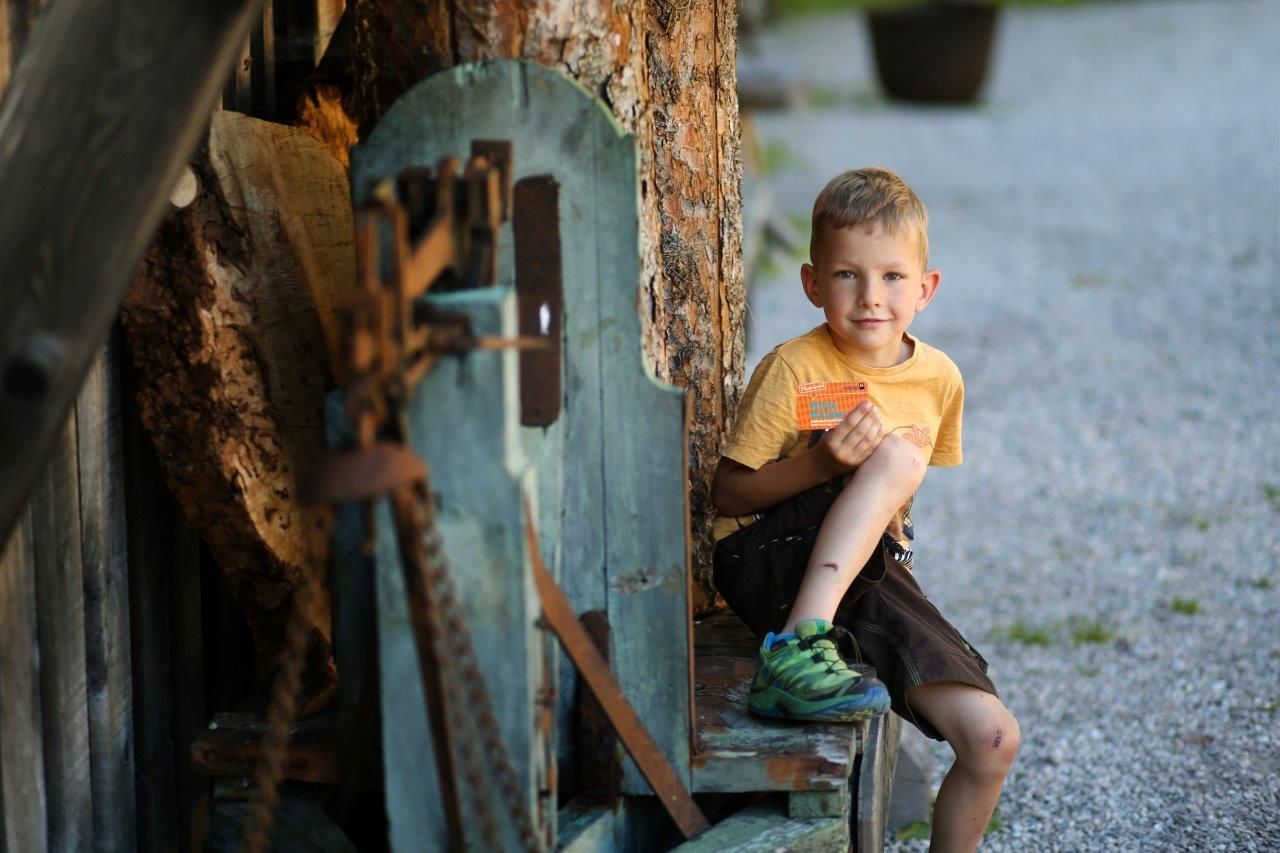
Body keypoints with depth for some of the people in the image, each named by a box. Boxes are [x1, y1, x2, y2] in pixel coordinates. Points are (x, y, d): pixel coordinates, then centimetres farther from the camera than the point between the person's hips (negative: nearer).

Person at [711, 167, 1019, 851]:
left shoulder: (940, 380, 6)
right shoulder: (795, 369, -9)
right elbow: (727, 492, -8)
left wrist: (892, 518, 5)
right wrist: (822, 462, -21)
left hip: (869, 577, 5)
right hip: (772, 563, -4)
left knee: (992, 737, -14)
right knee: (895, 452, -31)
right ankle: (797, 650, -37)